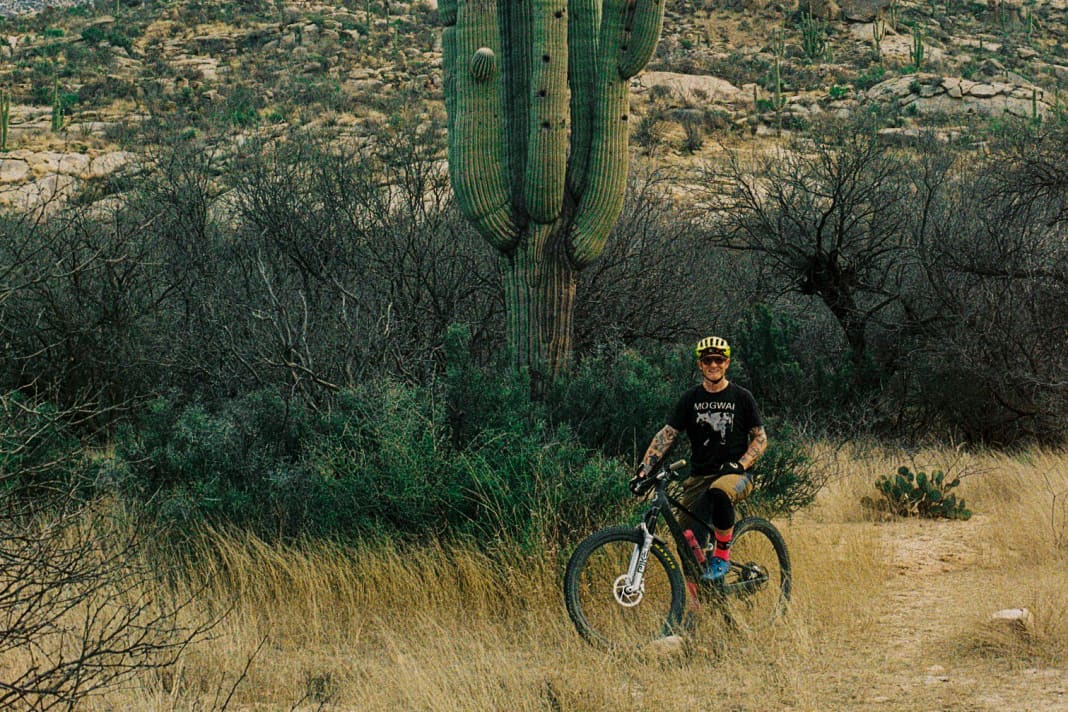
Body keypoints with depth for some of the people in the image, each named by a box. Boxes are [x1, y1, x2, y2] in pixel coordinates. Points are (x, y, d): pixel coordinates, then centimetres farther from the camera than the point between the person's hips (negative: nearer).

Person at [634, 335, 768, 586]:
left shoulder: (741, 397, 3)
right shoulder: (690, 399, 8)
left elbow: (761, 439, 4)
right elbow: (666, 435, 4)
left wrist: (740, 464, -13)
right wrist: (644, 467, -10)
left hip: (735, 474, -3)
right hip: (699, 477, 3)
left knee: (718, 492, -39)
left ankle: (722, 556, -20)